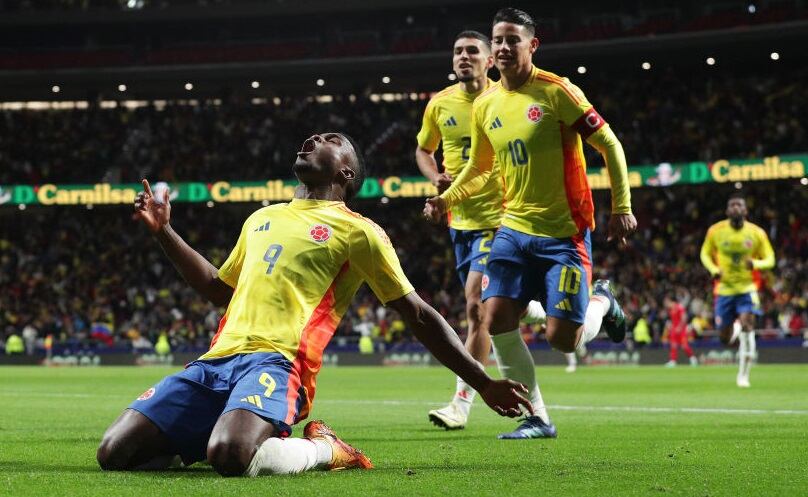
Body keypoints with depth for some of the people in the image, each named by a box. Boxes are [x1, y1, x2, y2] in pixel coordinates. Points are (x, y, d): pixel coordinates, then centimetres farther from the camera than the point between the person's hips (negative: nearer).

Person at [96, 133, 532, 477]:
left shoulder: (358, 231, 10)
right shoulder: (261, 218, 28)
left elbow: (419, 315, 11)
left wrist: (484, 384, 6)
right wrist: (163, 231, 33)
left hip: (274, 361, -5)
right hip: (215, 360, 5)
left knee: (229, 455, -37)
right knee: (114, 453, -14)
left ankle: (321, 449, -7)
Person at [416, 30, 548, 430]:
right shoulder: (440, 104, 4)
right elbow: (423, 150, 19)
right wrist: (437, 178, -1)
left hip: (498, 217, -6)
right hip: (459, 218, 6)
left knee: (476, 307, -14)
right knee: (485, 309, 10)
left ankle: (461, 403, -10)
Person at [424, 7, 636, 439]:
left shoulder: (556, 92, -10)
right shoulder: (485, 105, 7)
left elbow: (609, 145, -6)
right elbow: (478, 168, 21)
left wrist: (621, 207, -10)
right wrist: (446, 199, 5)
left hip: (564, 231, -5)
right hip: (514, 228, 5)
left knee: (563, 338, -9)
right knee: (496, 321, -10)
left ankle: (602, 302, 27)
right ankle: (537, 419, 5)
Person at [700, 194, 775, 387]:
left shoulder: (757, 233, -7)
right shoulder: (715, 231, -5)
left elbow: (769, 260, 1)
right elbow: (705, 253, 9)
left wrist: (755, 263, -22)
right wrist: (714, 269, -11)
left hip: (747, 287, -1)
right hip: (724, 289, 1)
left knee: (747, 325, -22)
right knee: (725, 339, 4)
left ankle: (743, 375, -13)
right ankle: (735, 328, 43)